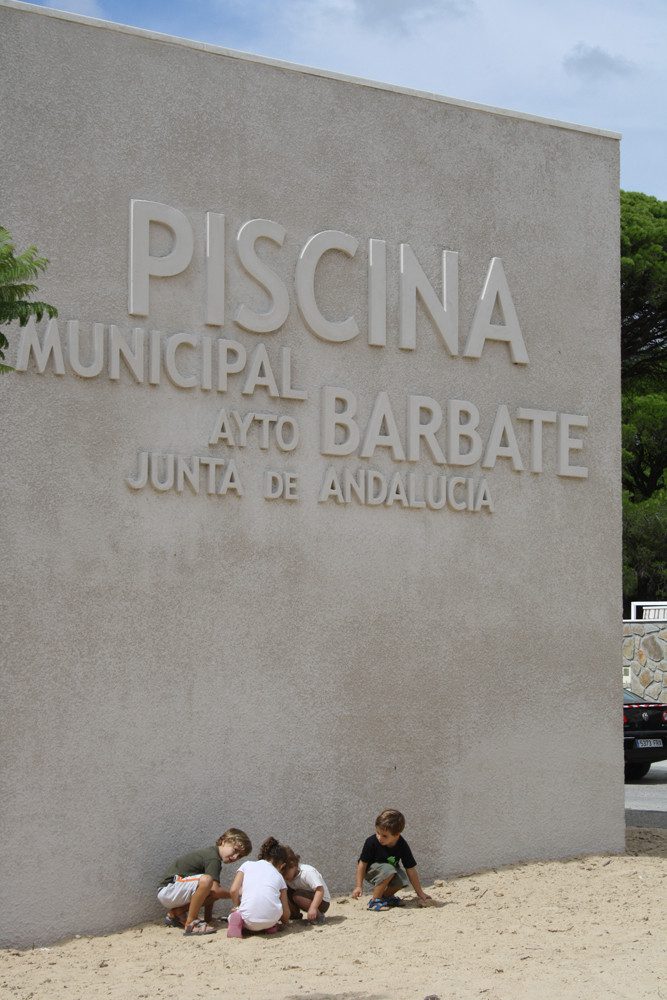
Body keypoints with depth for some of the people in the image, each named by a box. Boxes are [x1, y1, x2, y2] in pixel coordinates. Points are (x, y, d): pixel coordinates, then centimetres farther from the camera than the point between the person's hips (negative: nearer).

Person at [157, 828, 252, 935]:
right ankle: (191, 923, -21)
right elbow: (214, 889, -23)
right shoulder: (213, 858, -15)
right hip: (167, 890, -10)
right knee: (205, 880, -32)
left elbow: (211, 893, 14)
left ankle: (175, 912, 7)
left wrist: (207, 919, 10)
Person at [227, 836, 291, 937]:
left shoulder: (247, 865, 19)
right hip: (271, 918, 2)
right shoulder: (279, 877, 21)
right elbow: (286, 914, 19)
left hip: (248, 919, -2)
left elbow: (233, 891, 6)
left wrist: (238, 907, 23)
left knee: (232, 917, 32)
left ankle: (238, 920, -3)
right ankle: (271, 925, 10)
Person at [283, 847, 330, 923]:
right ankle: (295, 914, 8)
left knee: (297, 896, -32)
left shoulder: (307, 873, -27)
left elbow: (320, 890, -36)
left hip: (322, 902, -7)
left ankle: (319, 916, -16)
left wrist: (313, 908, -48)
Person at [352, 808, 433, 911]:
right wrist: (358, 886, -16)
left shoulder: (402, 846, -21)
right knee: (388, 871, -34)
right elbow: (363, 863, -16)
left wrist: (420, 894, -10)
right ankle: (374, 900, -18)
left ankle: (386, 895, 6)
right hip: (370, 869, -4)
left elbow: (411, 870, -14)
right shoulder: (371, 842, -28)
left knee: (402, 881, -26)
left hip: (390, 868, 4)